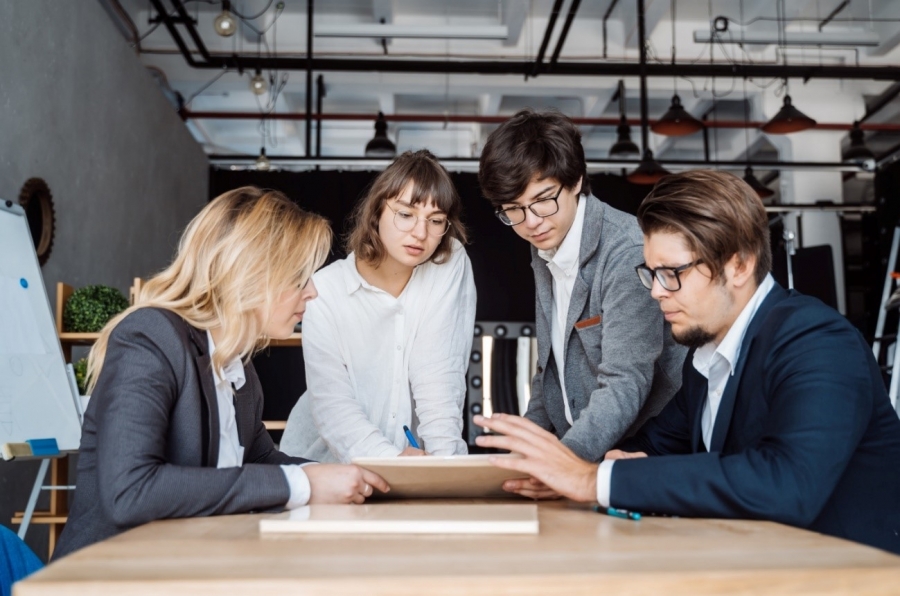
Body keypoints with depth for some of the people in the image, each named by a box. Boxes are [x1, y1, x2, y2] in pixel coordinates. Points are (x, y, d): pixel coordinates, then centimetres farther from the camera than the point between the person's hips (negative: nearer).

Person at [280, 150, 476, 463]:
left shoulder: (451, 264, -7)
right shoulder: (325, 291, -9)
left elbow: (440, 377, -11)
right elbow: (333, 404, -14)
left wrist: (443, 457, -22)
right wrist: (392, 458, -29)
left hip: (419, 463, 0)